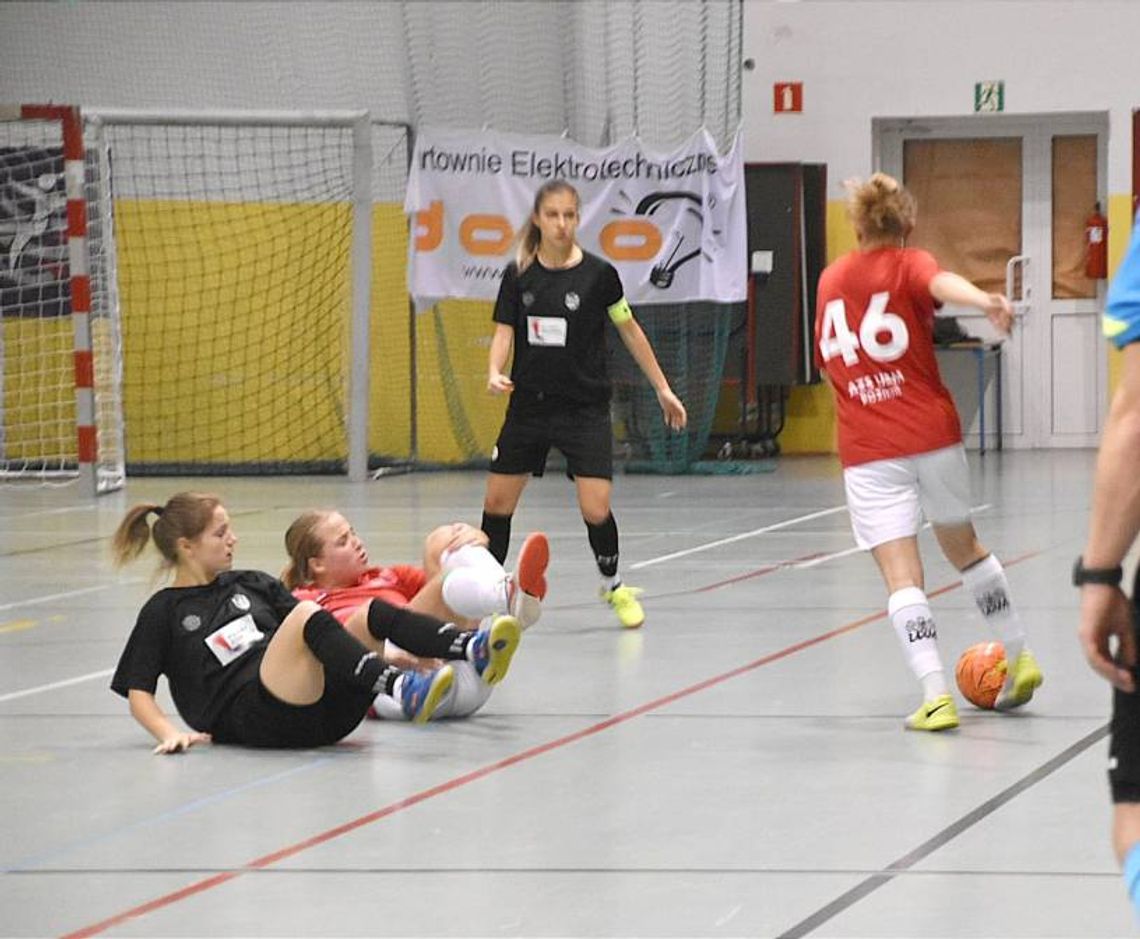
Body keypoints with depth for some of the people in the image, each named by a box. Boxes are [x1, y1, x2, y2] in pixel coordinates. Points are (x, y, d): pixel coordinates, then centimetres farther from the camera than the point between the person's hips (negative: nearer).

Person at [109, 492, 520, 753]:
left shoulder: (251, 585, 26)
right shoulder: (163, 612, 11)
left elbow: (312, 642, 28)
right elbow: (138, 693, 6)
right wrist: (169, 732, -13)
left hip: (322, 708, 6)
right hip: (248, 716, -6)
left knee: (373, 613, -15)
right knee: (306, 614, -30)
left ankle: (474, 648, -38)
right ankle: (404, 690, -49)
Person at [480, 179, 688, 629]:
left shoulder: (598, 274, -6)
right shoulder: (518, 275, 0)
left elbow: (630, 331, 3)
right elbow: (504, 332, 1)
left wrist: (663, 390, 6)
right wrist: (495, 372, -20)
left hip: (585, 408, -3)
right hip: (529, 403, 3)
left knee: (596, 509, -11)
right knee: (497, 500, 5)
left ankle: (614, 587, 15)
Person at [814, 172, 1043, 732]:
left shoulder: (830, 281, 12)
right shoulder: (909, 266, 0)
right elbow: (942, 284, -24)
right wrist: (986, 302, -45)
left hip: (867, 452, 0)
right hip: (933, 435, 0)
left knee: (901, 576, -5)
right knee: (963, 546, 23)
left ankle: (936, 696, -19)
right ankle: (1019, 658, 30)